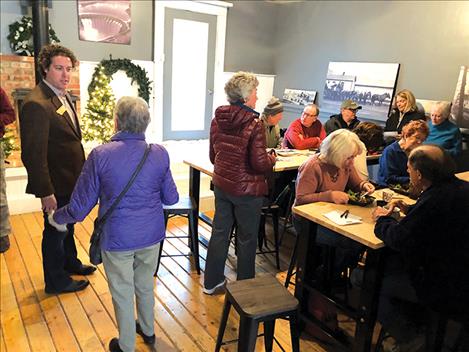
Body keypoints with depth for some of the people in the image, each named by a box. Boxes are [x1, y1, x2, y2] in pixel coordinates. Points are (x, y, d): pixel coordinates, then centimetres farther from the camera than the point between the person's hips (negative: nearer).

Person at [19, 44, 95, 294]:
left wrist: (80, 174, 14)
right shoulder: (37, 104, -24)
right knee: (55, 230, 10)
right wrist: (46, 193, -24)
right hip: (56, 184, -9)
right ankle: (56, 281, 30)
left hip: (70, 180, 9)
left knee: (67, 226, 26)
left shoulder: (63, 96, 7)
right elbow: (33, 154, -26)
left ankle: (70, 262, 48)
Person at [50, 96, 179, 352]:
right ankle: (147, 330, 48)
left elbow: (80, 208, -12)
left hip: (117, 238, -3)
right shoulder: (160, 154, -10)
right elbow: (171, 198, 1)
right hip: (151, 235, 3)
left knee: (123, 293, 18)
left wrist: (57, 217, 9)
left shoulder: (100, 155, -18)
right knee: (145, 284, 26)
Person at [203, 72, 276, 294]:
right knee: (247, 238, 11)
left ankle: (212, 282, 31)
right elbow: (259, 163, -20)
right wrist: (272, 158, 1)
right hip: (246, 189, -6)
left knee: (219, 232, 18)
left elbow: (213, 156, 9)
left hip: (221, 184, 6)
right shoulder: (254, 124, -19)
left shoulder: (217, 120, 1)